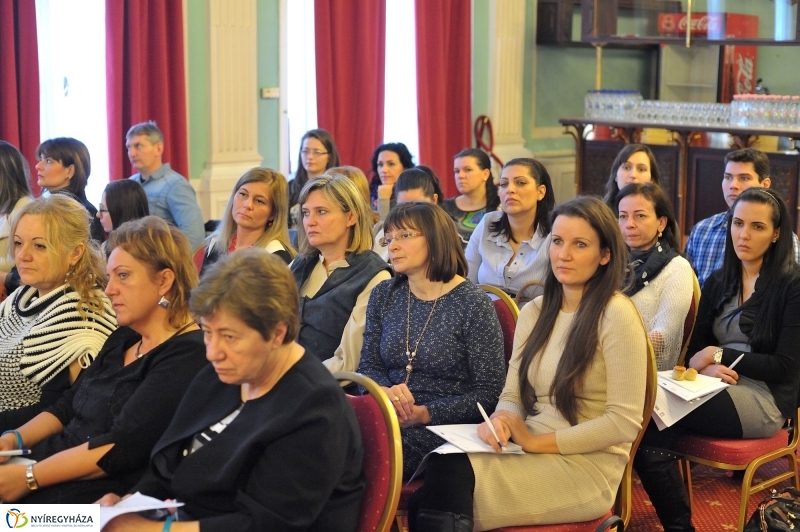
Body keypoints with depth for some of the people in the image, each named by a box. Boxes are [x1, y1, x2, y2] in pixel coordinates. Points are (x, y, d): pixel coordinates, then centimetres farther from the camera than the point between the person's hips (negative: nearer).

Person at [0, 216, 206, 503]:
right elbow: (68, 405, 17)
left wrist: (29, 477, -19)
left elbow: (121, 447, -20)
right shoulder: (123, 338, 15)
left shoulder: (187, 355, -14)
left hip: (103, 493, -8)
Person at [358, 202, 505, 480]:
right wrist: (386, 392, -11)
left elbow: (489, 394, -6)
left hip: (446, 427, -4)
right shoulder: (383, 295, 12)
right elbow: (368, 366, 13)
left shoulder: (474, 305, -4)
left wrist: (424, 413, -16)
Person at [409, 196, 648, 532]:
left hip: (587, 466, -5)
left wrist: (536, 441, -13)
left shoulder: (616, 315, -9)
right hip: (533, 454, 5)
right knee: (442, 464, -25)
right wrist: (502, 420, -11)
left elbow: (625, 422, -12)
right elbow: (512, 395, 13)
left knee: (455, 475, -26)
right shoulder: (534, 312, 12)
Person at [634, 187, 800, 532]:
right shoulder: (718, 283, 15)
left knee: (653, 417, -28)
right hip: (720, 388, 5)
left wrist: (719, 355, -9)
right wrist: (706, 368, -12)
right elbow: (696, 348, 11)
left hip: (765, 398, -5)